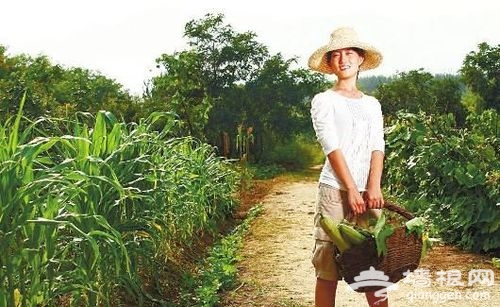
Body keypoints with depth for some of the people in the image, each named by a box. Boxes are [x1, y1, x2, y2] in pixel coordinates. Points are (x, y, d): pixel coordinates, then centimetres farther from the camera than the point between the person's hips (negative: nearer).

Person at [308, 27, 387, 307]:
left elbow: (378, 147, 5)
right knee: (328, 269, -2)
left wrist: (374, 187, -10)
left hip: (368, 191, 4)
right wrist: (351, 190, -15)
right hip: (335, 189, -4)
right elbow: (331, 147, -7)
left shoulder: (372, 104, 15)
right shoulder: (324, 101, 3)